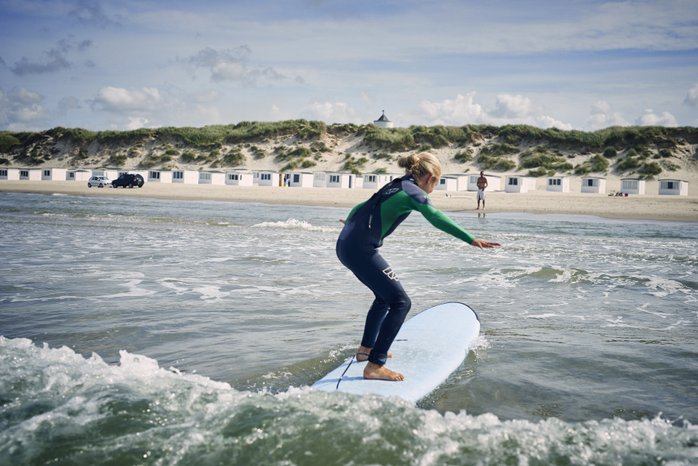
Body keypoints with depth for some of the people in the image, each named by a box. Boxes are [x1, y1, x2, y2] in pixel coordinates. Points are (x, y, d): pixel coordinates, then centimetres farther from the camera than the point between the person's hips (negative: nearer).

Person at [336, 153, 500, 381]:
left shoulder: (395, 186, 21)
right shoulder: (412, 191, -7)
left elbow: (363, 206, 37)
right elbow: (436, 217, -25)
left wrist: (351, 221, 58)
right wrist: (471, 239, -32)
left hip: (347, 244, 10)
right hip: (359, 249, -10)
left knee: (385, 294, 26)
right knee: (400, 302, -9)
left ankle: (366, 348, 36)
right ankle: (374, 366, -11)